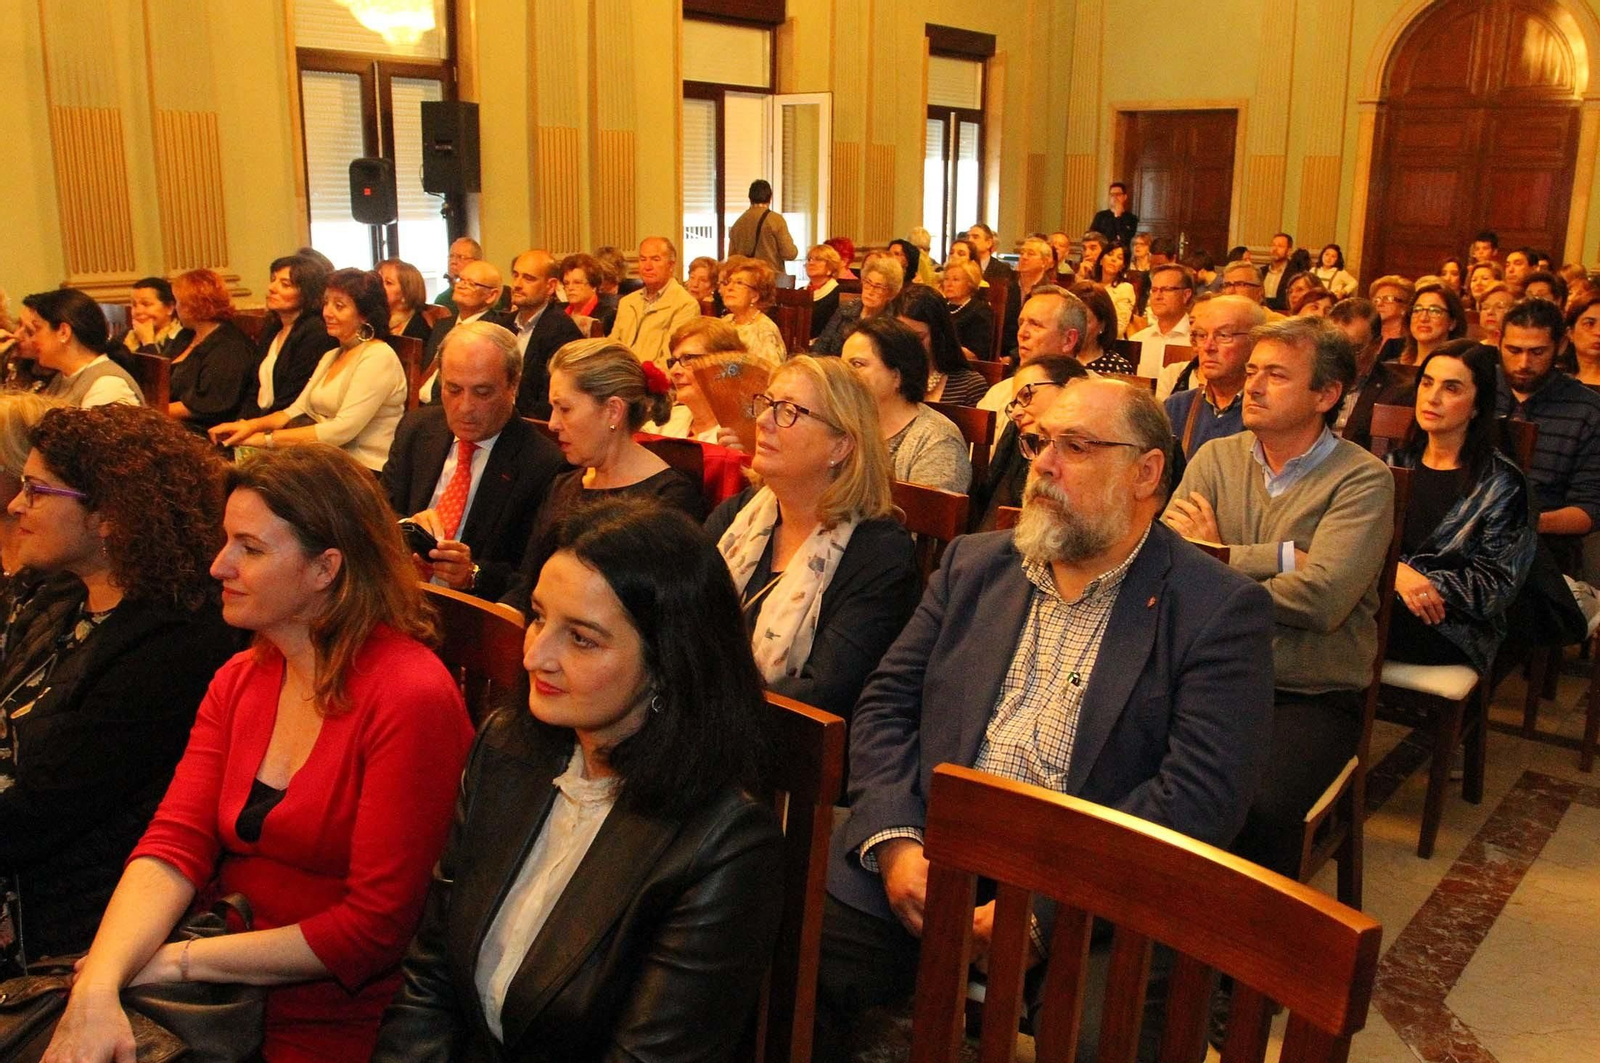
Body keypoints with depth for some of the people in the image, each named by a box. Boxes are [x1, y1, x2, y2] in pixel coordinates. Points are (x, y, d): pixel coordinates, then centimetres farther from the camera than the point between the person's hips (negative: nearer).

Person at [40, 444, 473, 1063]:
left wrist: (180, 961, -13)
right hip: (224, 1003, 6)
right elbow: (174, 846, -2)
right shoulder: (237, 682, 7)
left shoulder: (412, 698, -18)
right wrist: (98, 986, -19)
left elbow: (376, 924, -17)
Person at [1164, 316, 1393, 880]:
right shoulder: (1216, 458, 9)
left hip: (1311, 695, -3)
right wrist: (1279, 558, -12)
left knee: (1258, 810, -31)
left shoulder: (1362, 479, -4)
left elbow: (1321, 599, -19)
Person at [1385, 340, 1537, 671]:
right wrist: (1397, 573, -16)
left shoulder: (1502, 483, 0)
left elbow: (1496, 585, -4)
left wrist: (1419, 580, -16)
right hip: (1383, 599, 4)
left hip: (1453, 627, -4)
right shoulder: (1398, 462, 14)